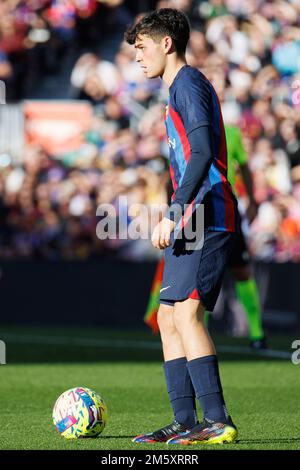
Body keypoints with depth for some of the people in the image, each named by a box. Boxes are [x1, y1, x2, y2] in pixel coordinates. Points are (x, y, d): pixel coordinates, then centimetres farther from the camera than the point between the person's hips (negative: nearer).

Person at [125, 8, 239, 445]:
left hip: (207, 214, -10)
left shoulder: (188, 84, -7)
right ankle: (185, 424, 8)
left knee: (186, 311, -17)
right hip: (194, 222, 10)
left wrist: (173, 213, -25)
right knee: (168, 317, 8)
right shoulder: (183, 87, 23)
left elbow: (203, 154, -20)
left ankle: (218, 421, -21)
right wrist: (176, 217, 25)